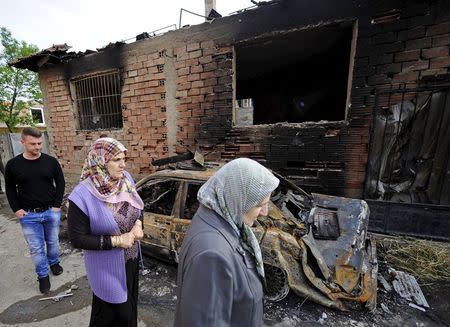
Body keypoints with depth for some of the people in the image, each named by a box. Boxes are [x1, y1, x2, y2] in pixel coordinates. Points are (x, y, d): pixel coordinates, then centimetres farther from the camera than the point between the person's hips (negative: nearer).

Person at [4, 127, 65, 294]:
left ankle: (54, 262, 43)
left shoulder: (51, 161, -6)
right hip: (28, 215, 0)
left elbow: (60, 183, 1)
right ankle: (43, 275, 28)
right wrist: (16, 209, -4)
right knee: (36, 248, 9)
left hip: (51, 211, 0)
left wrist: (57, 205, -5)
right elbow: (10, 189, 6)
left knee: (53, 241, 18)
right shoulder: (13, 164, -5)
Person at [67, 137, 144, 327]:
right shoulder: (83, 195, -25)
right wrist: (116, 241, -22)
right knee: (112, 311, 18)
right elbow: (78, 239, -18)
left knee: (130, 302, 28)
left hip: (131, 257, 6)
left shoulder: (125, 179, -10)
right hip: (107, 265, -5)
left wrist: (138, 223, -13)